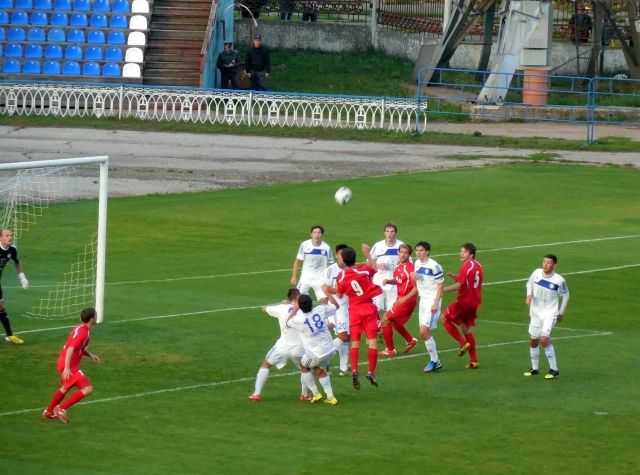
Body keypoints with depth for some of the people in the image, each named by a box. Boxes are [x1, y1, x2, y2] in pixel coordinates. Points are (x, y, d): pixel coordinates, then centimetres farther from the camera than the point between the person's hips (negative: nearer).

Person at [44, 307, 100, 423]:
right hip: (69, 366, -11)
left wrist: (90, 355, 9)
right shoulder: (83, 332, -22)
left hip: (67, 364, 11)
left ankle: (49, 412, 46)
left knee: (66, 388, 31)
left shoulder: (82, 328, 10)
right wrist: (67, 368, -34)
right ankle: (61, 409, -9)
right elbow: (70, 349, -30)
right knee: (88, 389, -15)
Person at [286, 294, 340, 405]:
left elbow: (288, 322, 7)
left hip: (316, 353, -5)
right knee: (319, 370, 26)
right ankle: (330, 397, 23)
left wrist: (295, 309, 13)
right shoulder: (321, 310, -10)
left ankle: (315, 394, 21)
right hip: (330, 349, 5)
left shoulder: (299, 319, -18)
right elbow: (336, 306, 11)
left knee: (304, 367, 24)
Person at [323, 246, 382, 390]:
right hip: (369, 308, -1)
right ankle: (371, 373, -5)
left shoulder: (341, 277, -8)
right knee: (372, 341, 1)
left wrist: (329, 290, 20)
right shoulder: (365, 270, -10)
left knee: (355, 342, 8)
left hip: (354, 310, 1)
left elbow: (340, 295, 5)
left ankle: (354, 370, -9)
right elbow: (374, 270, 15)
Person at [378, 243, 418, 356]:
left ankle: (390, 350, 6)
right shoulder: (399, 266, 4)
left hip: (407, 301, -9)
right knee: (394, 322, 24)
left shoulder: (410, 268, -22)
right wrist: (388, 281, -1)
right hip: (401, 299, 9)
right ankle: (411, 341, 38)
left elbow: (416, 288, -23)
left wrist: (404, 299, -29)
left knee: (385, 321, -4)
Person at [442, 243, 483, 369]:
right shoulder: (477, 265, 11)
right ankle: (473, 361, 12)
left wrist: (443, 290, -14)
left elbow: (459, 285, -20)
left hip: (464, 301, -8)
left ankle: (463, 343, -3)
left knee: (445, 319, 7)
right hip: (474, 302, 9)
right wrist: (457, 277, 10)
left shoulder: (466, 267, -16)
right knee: (467, 329, 16)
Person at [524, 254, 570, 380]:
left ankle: (554, 369, -10)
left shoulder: (559, 280, -17)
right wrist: (529, 295, -7)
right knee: (533, 341, 12)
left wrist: (561, 313, 6)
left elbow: (565, 295, 1)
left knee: (544, 339, -21)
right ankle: (534, 368, 32)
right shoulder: (537, 273, -9)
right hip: (536, 312, 5)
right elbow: (530, 283, 13)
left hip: (550, 314, -5)